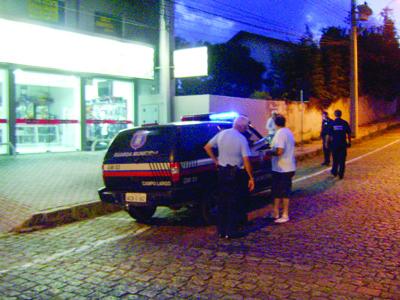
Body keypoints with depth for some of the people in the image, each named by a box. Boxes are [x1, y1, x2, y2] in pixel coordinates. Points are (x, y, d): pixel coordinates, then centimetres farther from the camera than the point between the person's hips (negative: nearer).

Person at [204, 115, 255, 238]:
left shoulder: (221, 134, 1)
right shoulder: (242, 139, -15)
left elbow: (207, 147, 6)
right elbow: (246, 160, -18)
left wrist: (216, 160, 12)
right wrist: (251, 178, -11)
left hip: (222, 171, 5)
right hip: (236, 173, -5)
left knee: (222, 201, 14)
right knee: (234, 203, 6)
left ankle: (221, 230, 21)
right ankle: (231, 231, 10)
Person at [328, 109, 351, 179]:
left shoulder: (332, 123, -4)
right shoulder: (345, 123, -5)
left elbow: (330, 135, -2)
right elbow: (349, 134, -1)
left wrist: (330, 142, 9)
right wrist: (349, 142, 10)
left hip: (334, 144, 1)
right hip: (343, 144, -1)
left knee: (335, 158, 17)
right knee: (342, 159, 5)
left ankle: (334, 171, 25)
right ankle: (341, 174, 4)